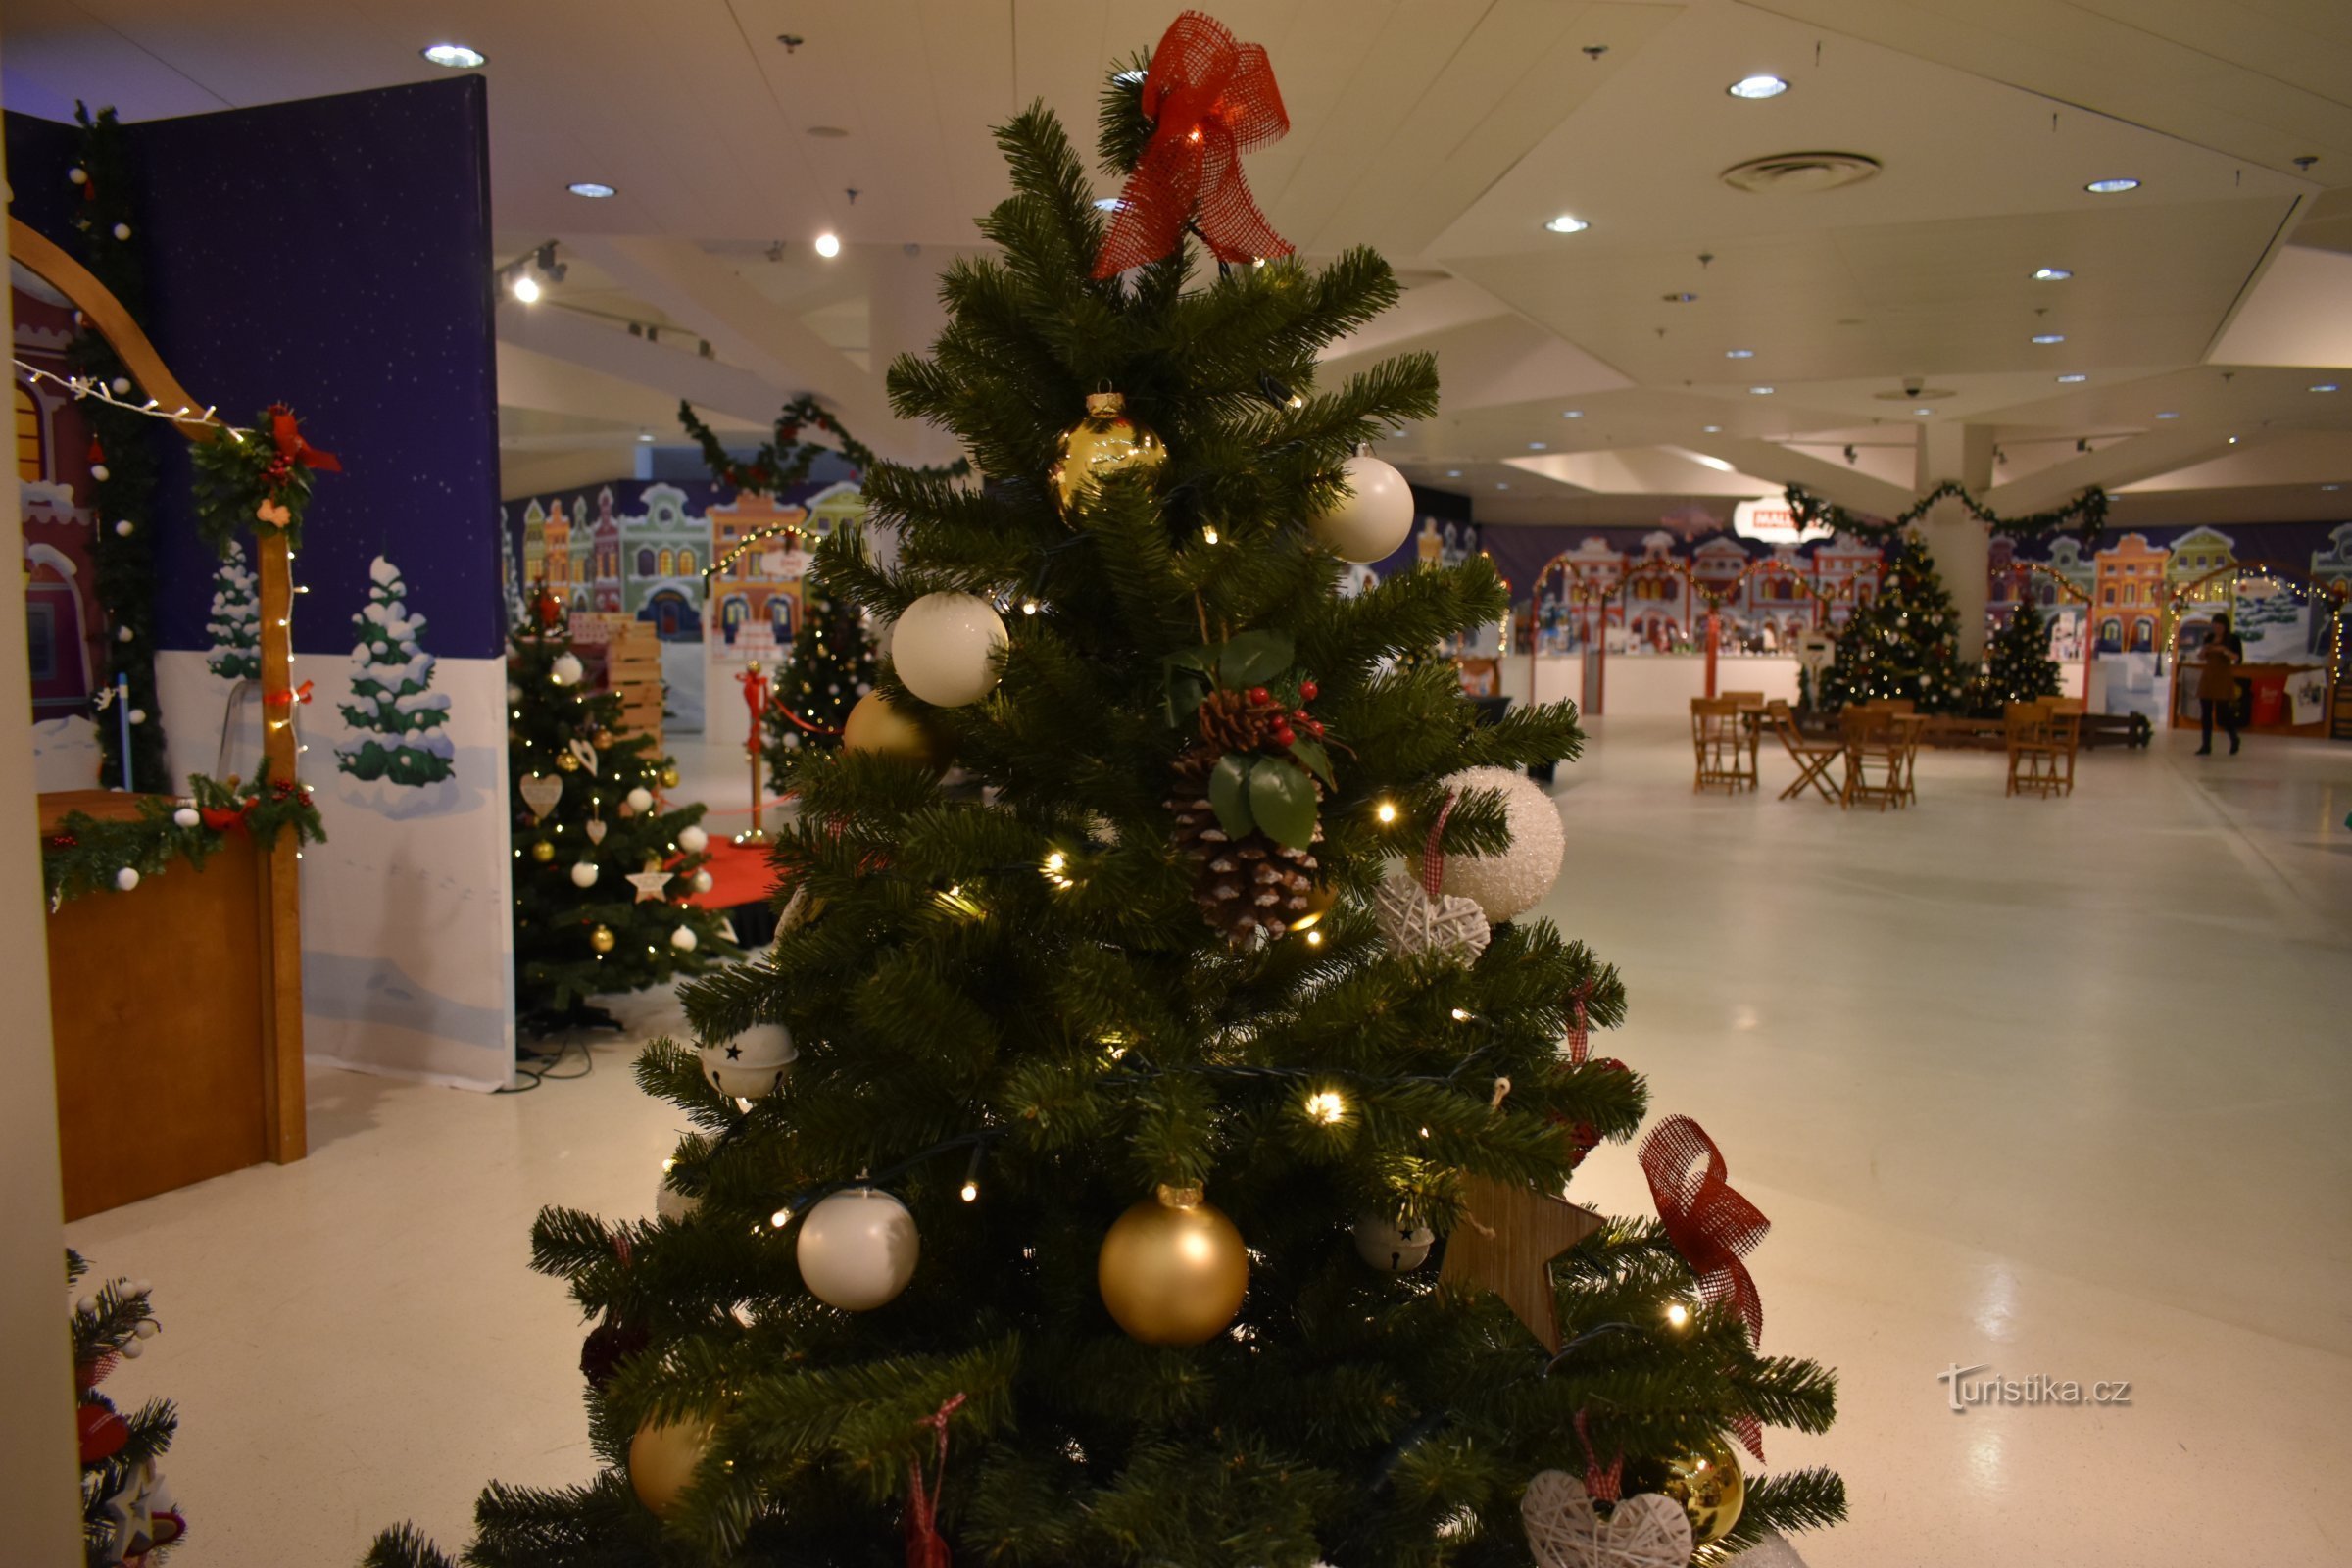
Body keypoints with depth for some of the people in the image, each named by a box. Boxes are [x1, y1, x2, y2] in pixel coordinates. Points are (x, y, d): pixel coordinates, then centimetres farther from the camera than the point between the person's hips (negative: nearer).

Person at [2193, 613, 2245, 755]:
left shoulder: (2233, 639, -3)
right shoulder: (2209, 638, 9)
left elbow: (2238, 658, -13)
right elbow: (2200, 658, 13)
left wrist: (2224, 649, -26)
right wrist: (2204, 650, -8)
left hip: (2224, 678, -5)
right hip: (2207, 677, 5)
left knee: (2224, 712, -6)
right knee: (2205, 713, 1)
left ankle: (2234, 740, 19)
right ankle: (2206, 746, 4)